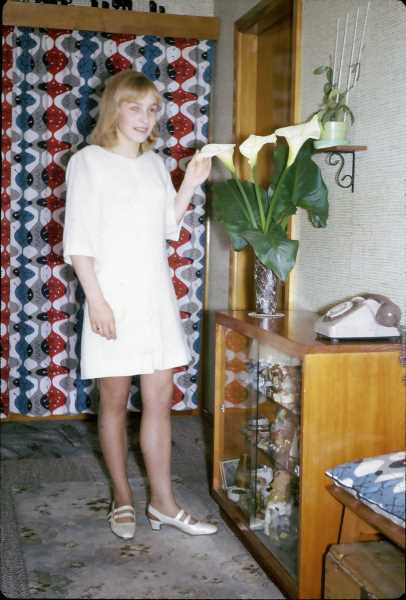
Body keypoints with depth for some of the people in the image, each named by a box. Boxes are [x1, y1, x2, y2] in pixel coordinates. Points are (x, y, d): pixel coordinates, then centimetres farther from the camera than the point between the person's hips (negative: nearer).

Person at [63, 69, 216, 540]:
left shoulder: (155, 164, 11)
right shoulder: (88, 162, -6)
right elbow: (77, 240, -10)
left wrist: (190, 185, 6)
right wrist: (96, 301, -16)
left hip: (156, 295, 5)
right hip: (113, 297, -5)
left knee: (160, 398, 6)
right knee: (115, 400, 6)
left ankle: (162, 501, 15)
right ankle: (122, 496, 21)